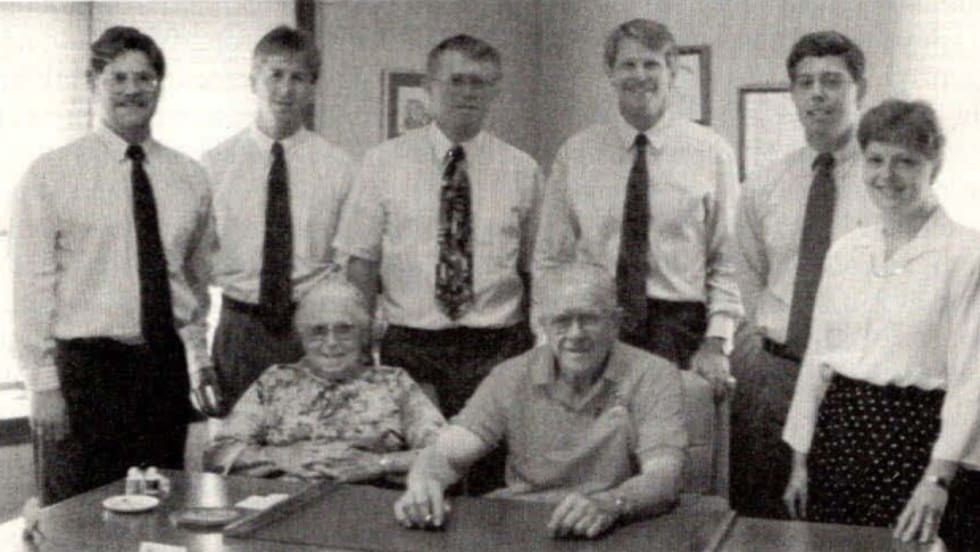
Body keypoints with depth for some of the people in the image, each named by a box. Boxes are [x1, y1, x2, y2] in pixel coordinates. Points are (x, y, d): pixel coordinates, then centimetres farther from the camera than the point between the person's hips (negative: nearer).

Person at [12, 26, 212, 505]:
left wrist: (200, 364, 10)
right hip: (84, 364, -3)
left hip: (165, 363, 4)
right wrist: (43, 383, -9)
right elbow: (32, 286, -5)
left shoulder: (189, 178, 9)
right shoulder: (50, 174, -2)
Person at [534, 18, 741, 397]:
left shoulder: (712, 153, 4)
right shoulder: (575, 154, 7)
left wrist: (716, 343, -8)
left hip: (679, 328, -1)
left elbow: (727, 263, 2)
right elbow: (550, 260, 8)